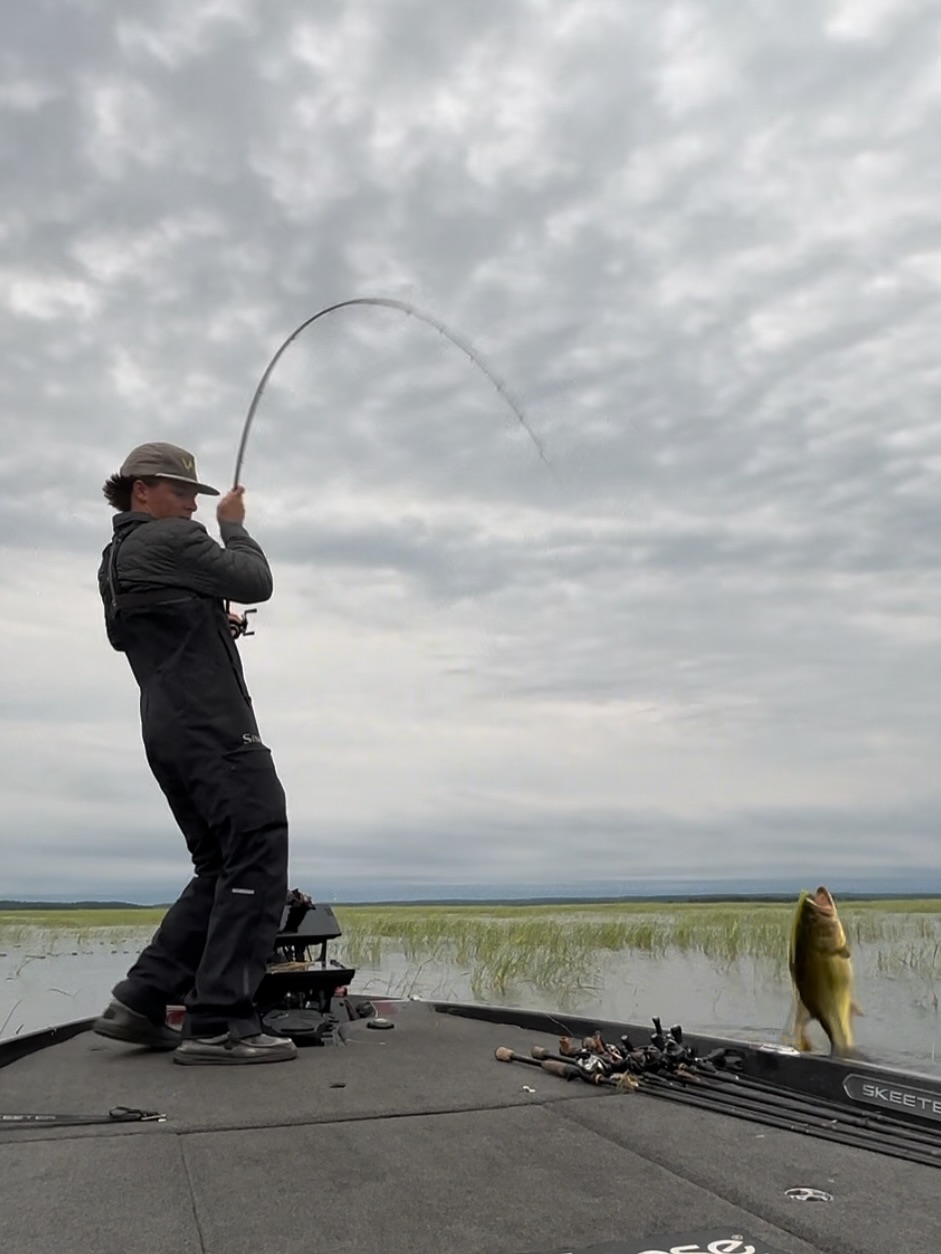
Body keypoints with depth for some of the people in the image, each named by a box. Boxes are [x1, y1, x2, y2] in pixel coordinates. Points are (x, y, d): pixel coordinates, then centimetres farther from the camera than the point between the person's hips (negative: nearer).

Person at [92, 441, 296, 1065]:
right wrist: (234, 523, 11)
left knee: (220, 870, 14)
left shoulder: (114, 561, 20)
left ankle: (141, 1001, 14)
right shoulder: (172, 541, -8)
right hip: (216, 729, -10)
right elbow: (256, 581, -6)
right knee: (258, 865, -10)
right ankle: (219, 1025, -11)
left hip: (167, 733, 10)